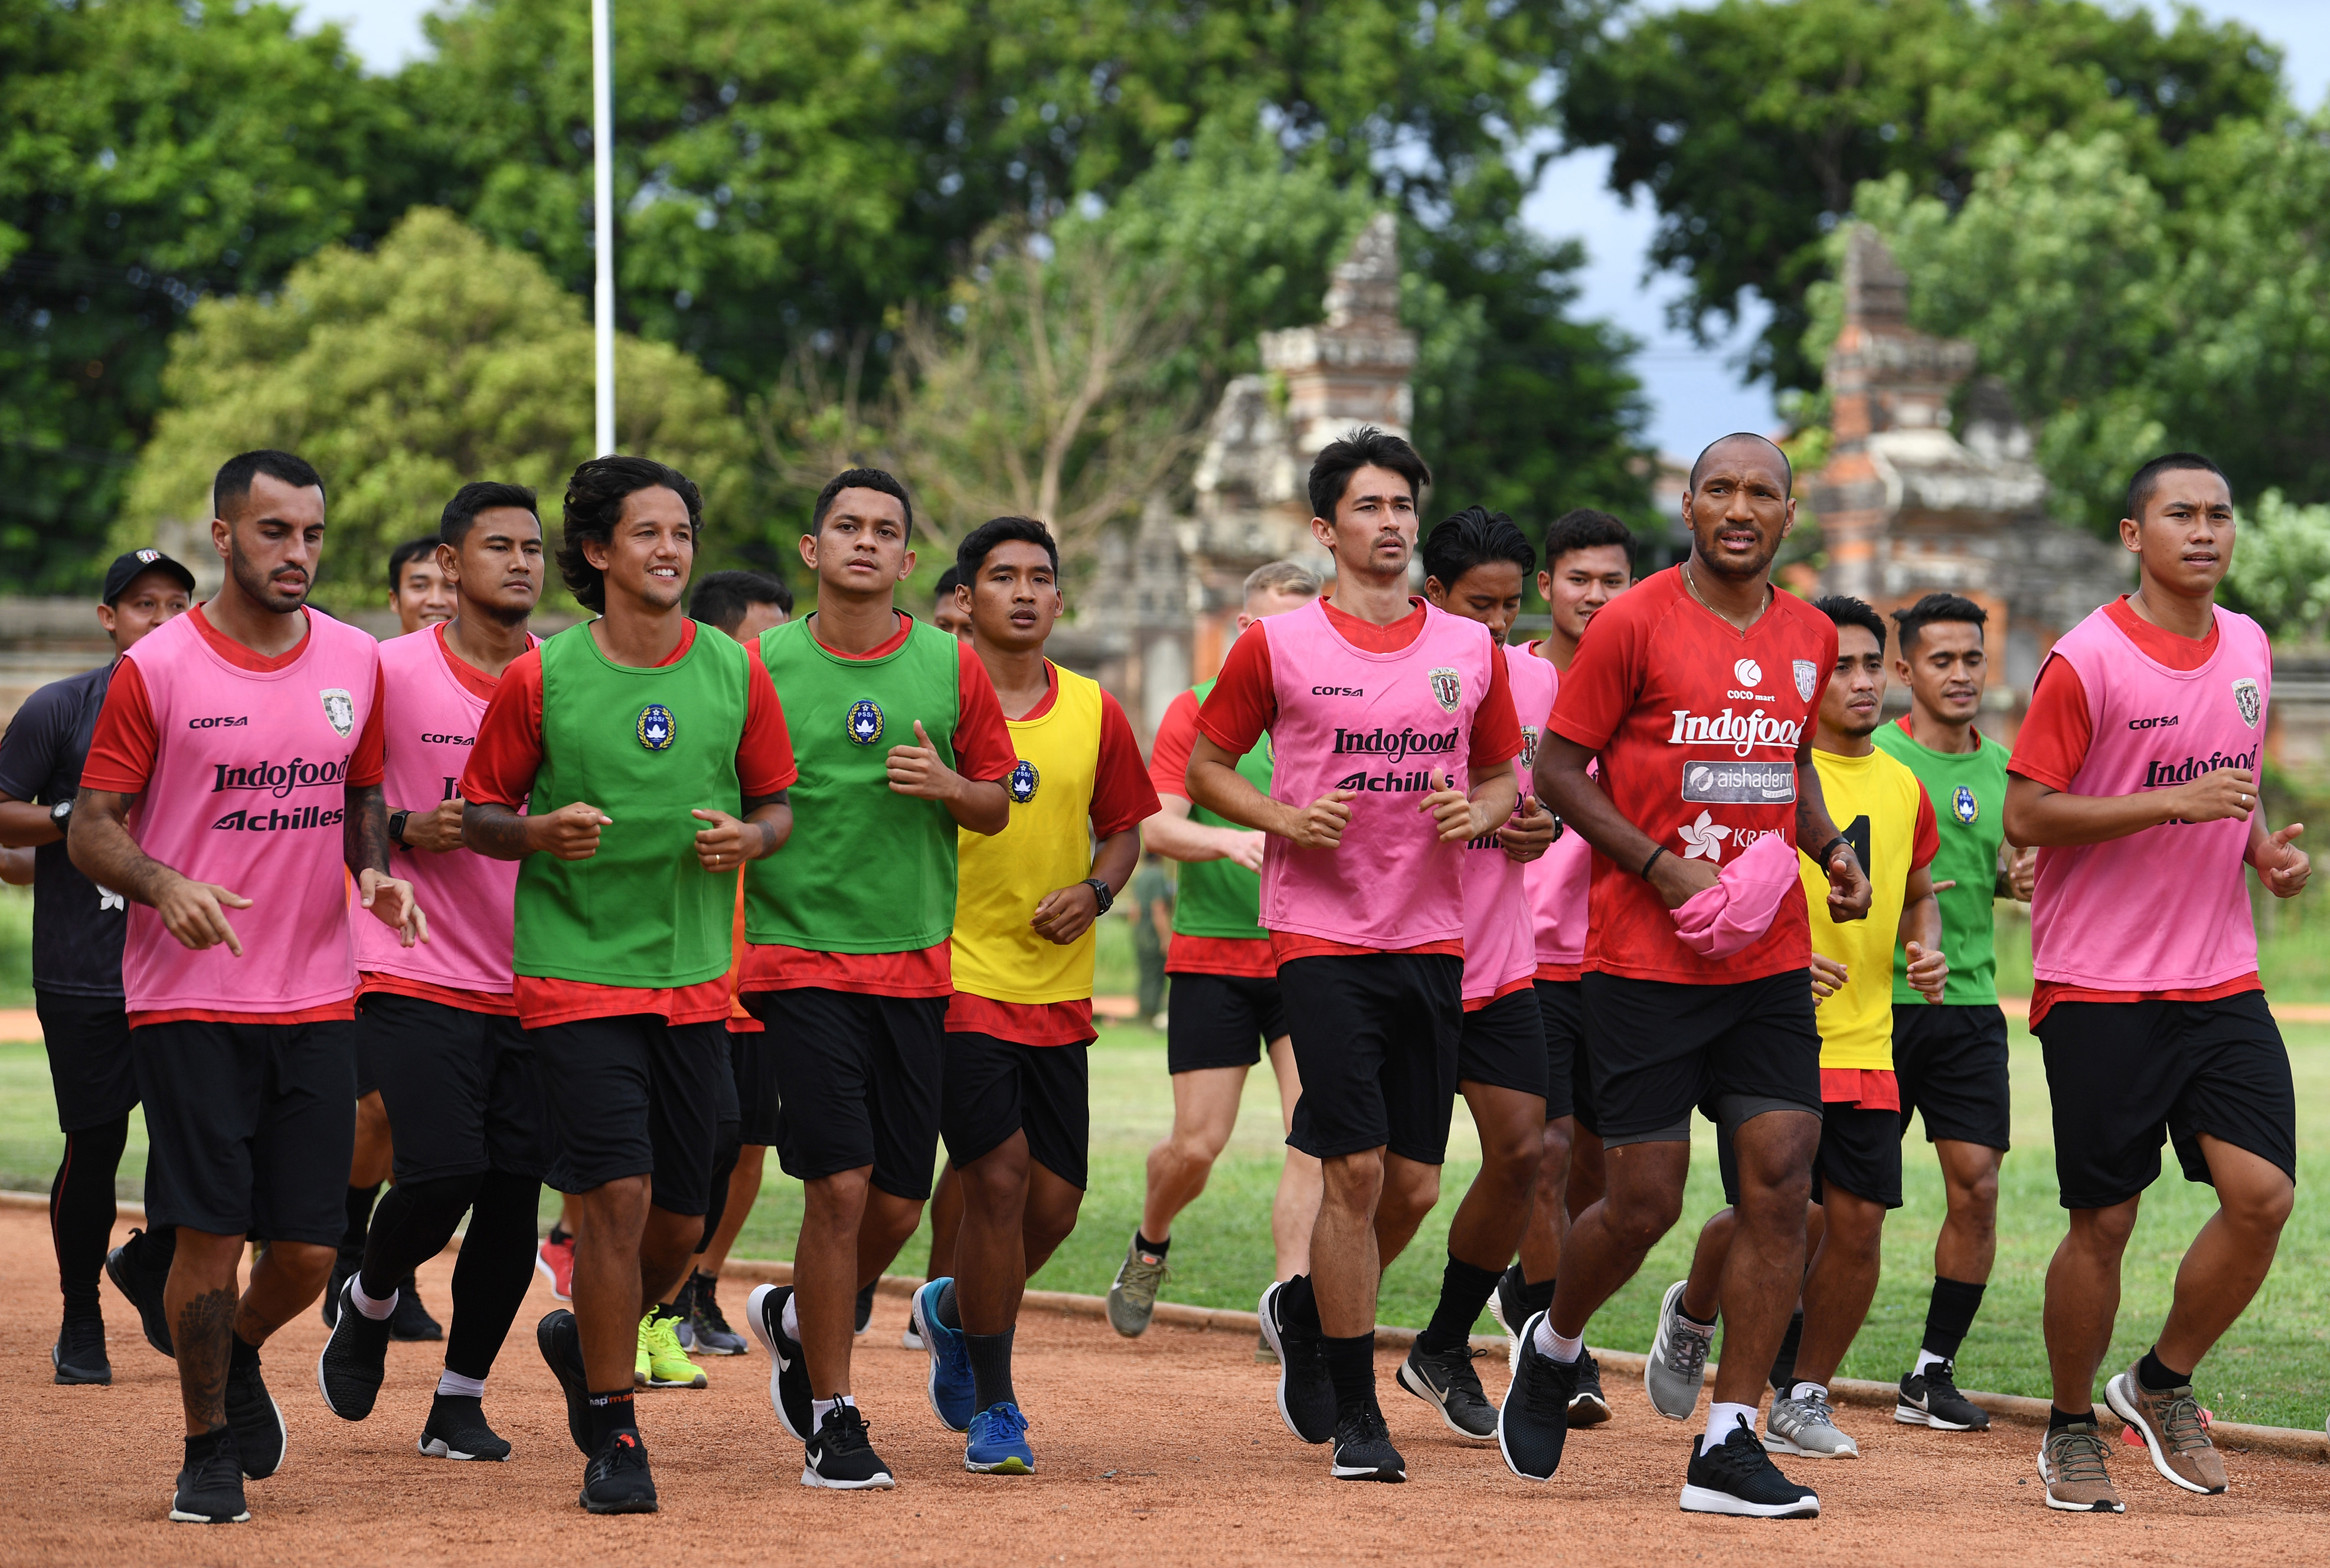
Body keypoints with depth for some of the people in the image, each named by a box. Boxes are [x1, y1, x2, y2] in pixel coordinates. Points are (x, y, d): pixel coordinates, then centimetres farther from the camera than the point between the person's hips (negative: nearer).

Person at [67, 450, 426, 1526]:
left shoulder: (354, 662, 7)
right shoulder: (157, 669, -6)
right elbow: (90, 830, -3)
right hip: (189, 1002, -4)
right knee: (211, 1233, -6)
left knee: (308, 1248, 3)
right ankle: (209, 1447, 12)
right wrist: (162, 882, -23)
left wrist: (375, 870, 0)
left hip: (317, 1000, 4)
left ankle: (240, 1358, 35)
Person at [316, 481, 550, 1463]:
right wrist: (408, 830, -14)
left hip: (535, 981, 3)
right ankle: (371, 1302, 18)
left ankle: (461, 1400, 13)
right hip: (418, 975, -3)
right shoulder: (391, 673, -3)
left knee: (514, 1189, 0)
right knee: (443, 1173, -14)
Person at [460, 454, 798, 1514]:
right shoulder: (541, 678, -4)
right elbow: (480, 815, 3)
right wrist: (540, 832, -18)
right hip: (575, 976, -4)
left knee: (682, 1218, 7)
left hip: (695, 978, 4)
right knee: (617, 1195, -11)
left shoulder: (734, 673, 4)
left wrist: (748, 838, -10)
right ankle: (611, 1434, 1)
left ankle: (587, 1342, 37)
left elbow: (777, 804, 13)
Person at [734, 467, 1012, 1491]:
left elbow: (995, 808, 11)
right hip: (798, 960, -3)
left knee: (897, 1205, 5)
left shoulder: (952, 667, 5)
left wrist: (947, 786, -8)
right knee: (839, 1186, -12)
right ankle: (832, 1421, 1)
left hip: (915, 967, 3)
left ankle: (793, 1320, 36)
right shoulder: (761, 666, 0)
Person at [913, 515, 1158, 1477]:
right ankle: (993, 1406, 0)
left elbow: (1124, 830, 14)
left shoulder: (1093, 713, 7)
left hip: (1057, 991, 4)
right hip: (956, 980, -4)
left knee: (1055, 1201, 4)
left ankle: (953, 1310, 36)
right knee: (998, 1176, -13)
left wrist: (1096, 892, -2)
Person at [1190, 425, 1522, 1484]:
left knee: (1413, 1185, 5)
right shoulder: (1277, 645, -1)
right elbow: (1205, 768, 8)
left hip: (1433, 940, 4)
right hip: (1321, 933, -4)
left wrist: (1478, 813, -4)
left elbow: (1502, 776, 19)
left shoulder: (1471, 650, 9)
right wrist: (1282, 819, -10)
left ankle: (1305, 1310, 34)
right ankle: (1355, 1415, 1)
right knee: (1356, 1169, -10)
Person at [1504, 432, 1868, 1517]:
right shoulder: (1634, 624, -7)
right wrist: (1666, 868, -15)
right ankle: (1552, 1350, 29)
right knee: (1643, 1203, -3)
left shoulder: (1807, 637, 10)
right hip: (1645, 965, -5)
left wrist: (1829, 846, 7)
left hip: (1769, 960, 5)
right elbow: (1557, 770, -5)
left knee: (1782, 1181, -6)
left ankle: (1728, 1448, -1)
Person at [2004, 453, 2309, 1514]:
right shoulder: (2087, 660, -10)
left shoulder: (2249, 649, 10)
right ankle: (2072, 1426, 19)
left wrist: (2265, 845, 4)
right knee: (2104, 1221, -1)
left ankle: (2163, 1384, 14)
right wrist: (2174, 803, -19)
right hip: (2100, 988, -5)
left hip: (2221, 981, 5)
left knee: (2262, 1195, -8)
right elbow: (2026, 815, -12)